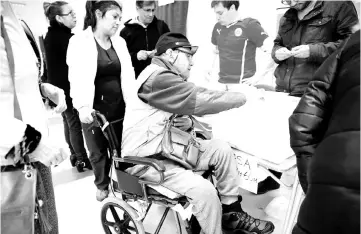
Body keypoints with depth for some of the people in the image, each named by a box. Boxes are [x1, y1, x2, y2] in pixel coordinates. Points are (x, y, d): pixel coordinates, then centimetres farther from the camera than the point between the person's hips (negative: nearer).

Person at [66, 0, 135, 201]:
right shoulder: (79, 41, -6)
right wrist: (83, 106, -32)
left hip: (118, 105, 3)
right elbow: (79, 76, -18)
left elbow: (127, 73, 0)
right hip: (94, 107, -3)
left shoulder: (119, 41, 7)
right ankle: (102, 185, 37)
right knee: (98, 150, 13)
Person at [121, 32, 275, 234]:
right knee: (204, 190, -25)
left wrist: (188, 123, -11)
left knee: (221, 148, -1)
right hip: (145, 159, -10)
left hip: (166, 148, 10)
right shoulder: (158, 77, -20)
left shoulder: (167, 77, 14)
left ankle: (232, 213, 10)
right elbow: (201, 100, -25)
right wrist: (246, 96, -11)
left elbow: (188, 105, 15)